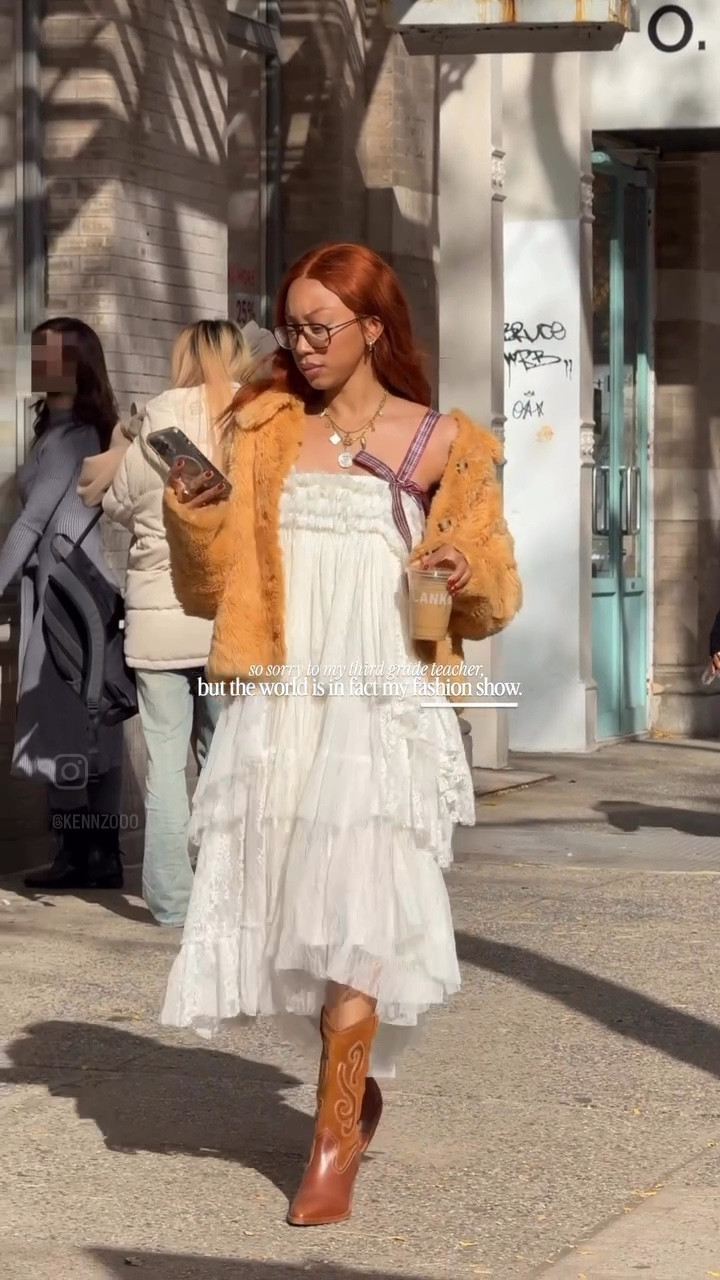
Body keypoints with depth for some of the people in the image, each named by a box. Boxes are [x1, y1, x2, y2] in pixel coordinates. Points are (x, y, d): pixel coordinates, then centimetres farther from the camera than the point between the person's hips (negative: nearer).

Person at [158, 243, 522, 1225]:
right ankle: (357, 1087, 29)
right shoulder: (261, 431, 11)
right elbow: (211, 590, 11)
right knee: (299, 912, 5)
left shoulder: (442, 444, 4)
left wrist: (469, 573, -12)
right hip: (278, 708, 3)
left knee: (353, 913, -15)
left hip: (385, 711, -3)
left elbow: (497, 600, 9)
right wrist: (191, 519, -7)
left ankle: (333, 1145, -11)